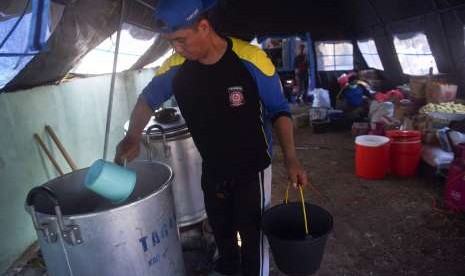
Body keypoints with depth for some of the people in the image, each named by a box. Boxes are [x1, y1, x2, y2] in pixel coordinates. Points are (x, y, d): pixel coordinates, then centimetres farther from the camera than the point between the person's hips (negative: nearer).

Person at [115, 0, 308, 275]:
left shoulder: (251, 60, -23)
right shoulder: (176, 67, -12)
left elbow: (279, 110, -11)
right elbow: (148, 99, 5)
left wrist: (290, 158, -19)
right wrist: (132, 138, -11)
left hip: (252, 168, -4)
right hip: (212, 169, 5)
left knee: (252, 232, 6)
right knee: (220, 226, 24)